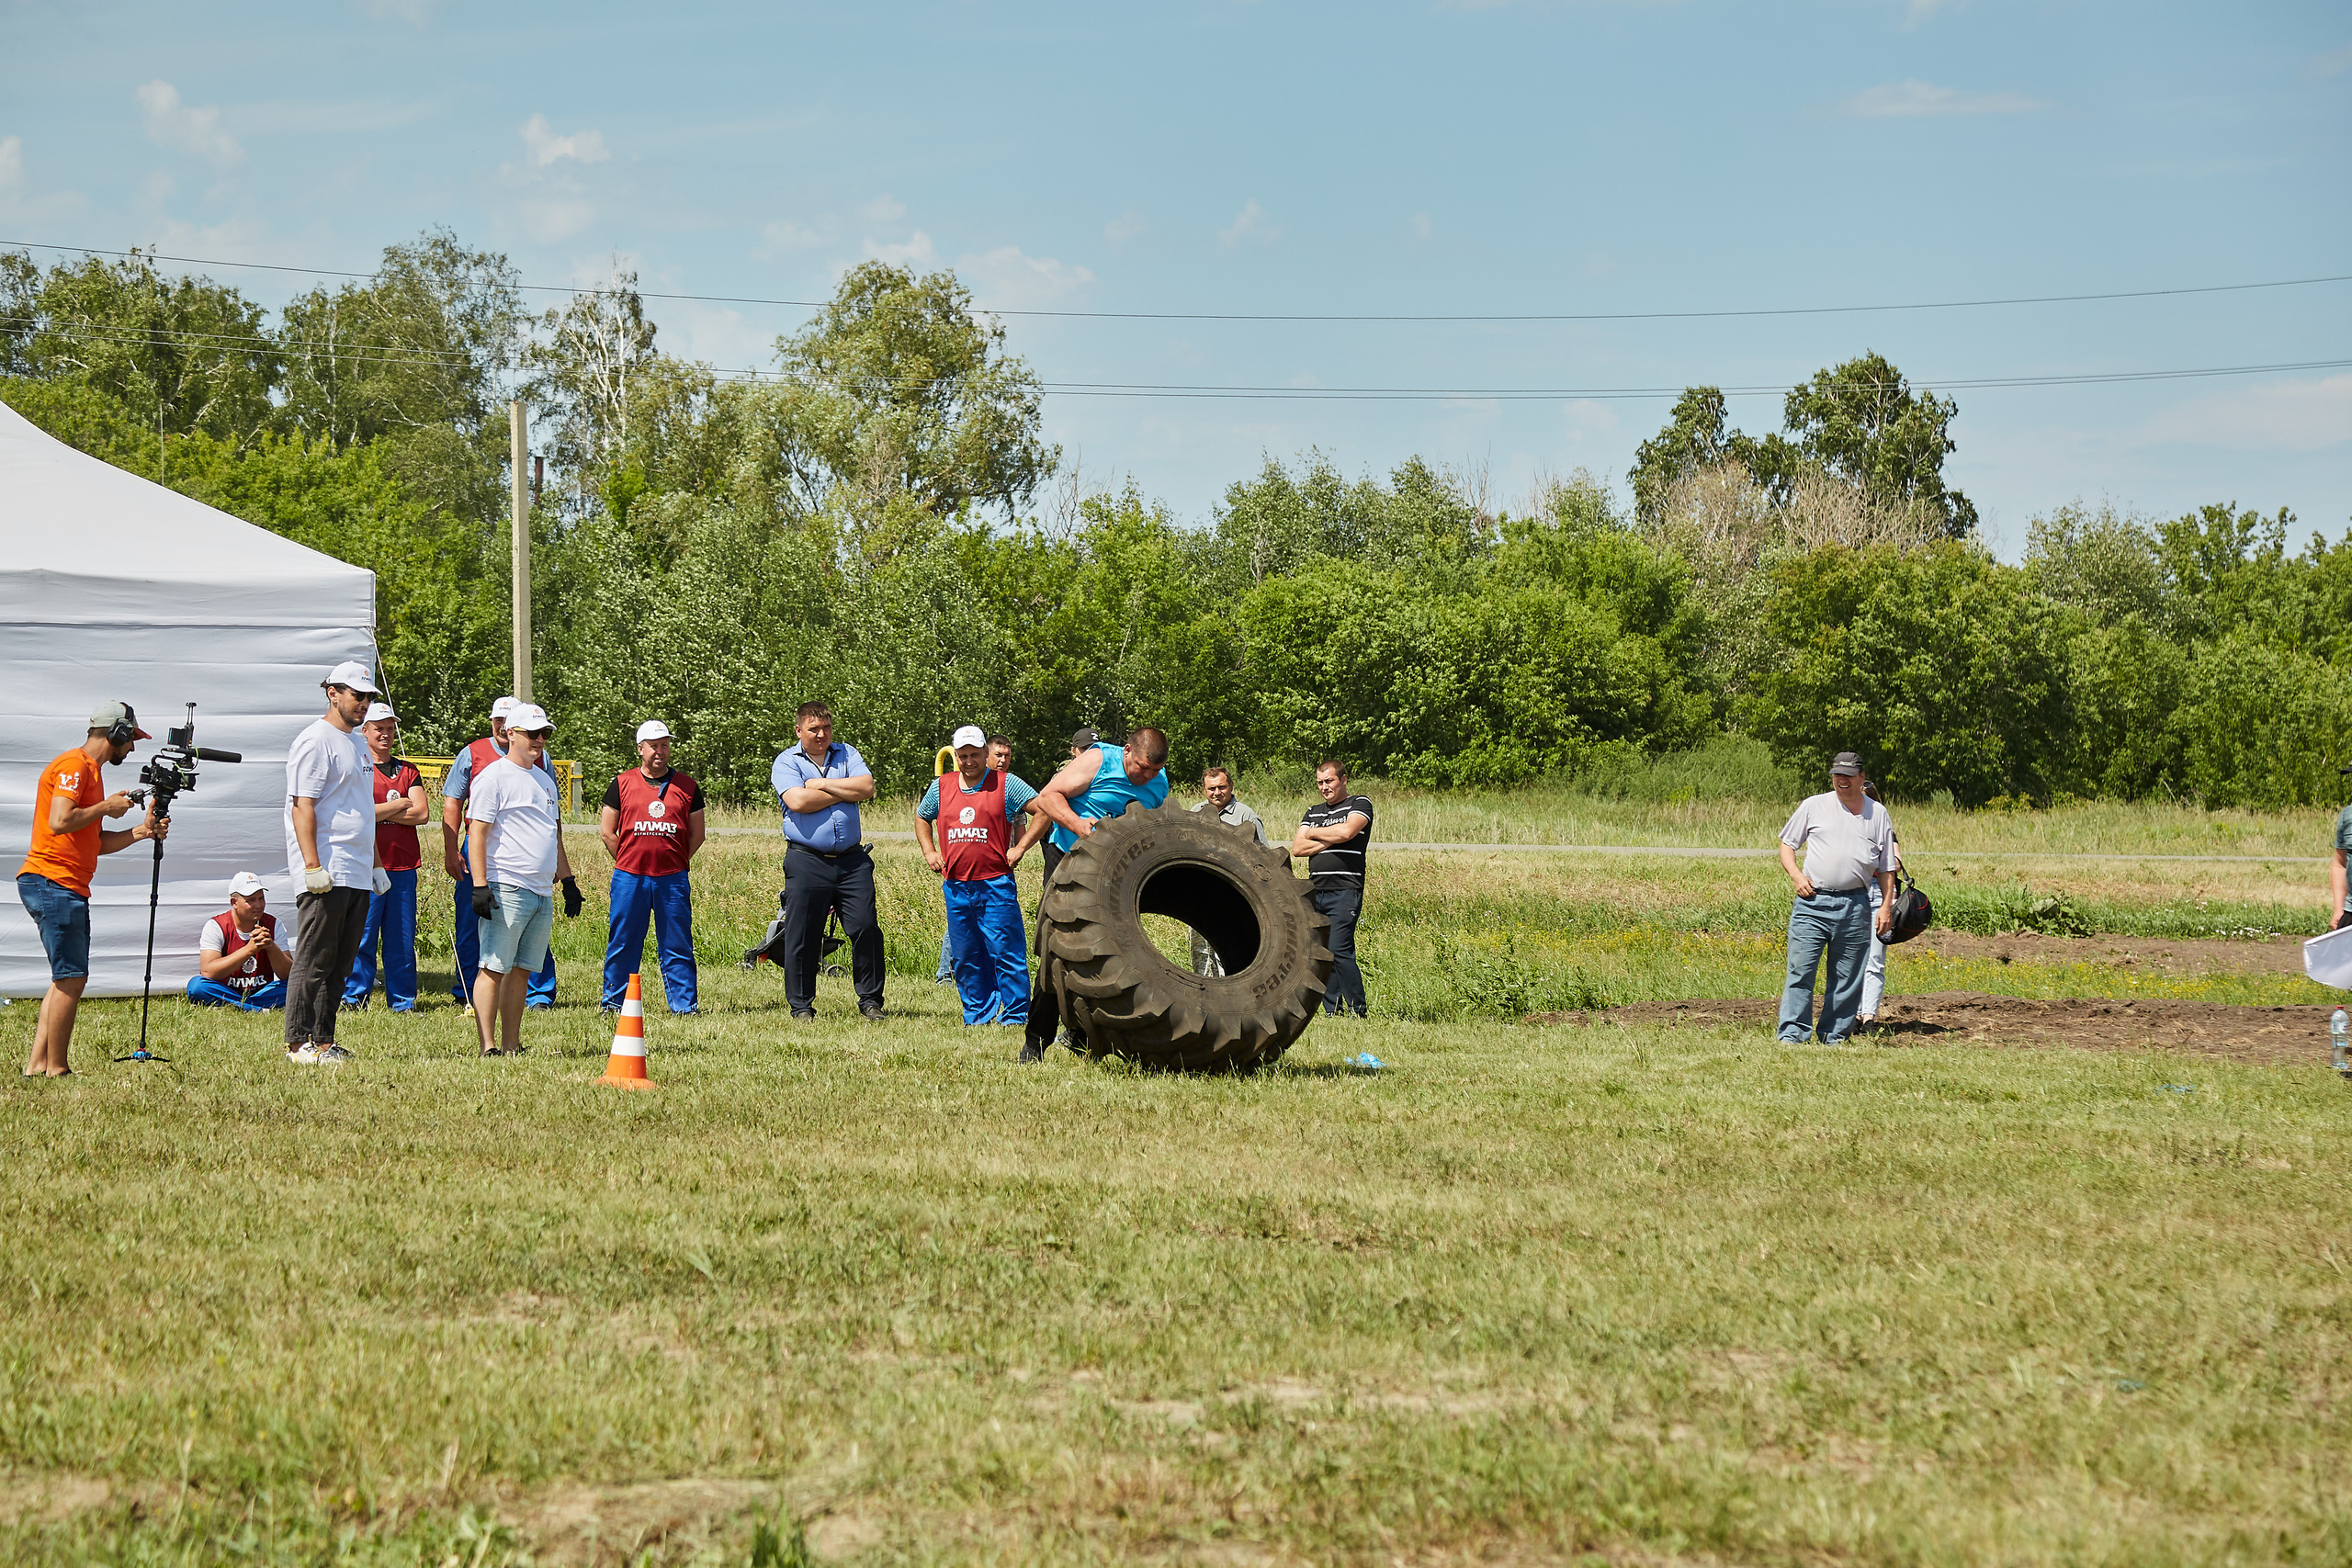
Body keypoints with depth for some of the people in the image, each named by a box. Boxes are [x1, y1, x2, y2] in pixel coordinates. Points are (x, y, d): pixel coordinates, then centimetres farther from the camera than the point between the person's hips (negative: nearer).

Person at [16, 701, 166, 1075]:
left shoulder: (89, 771, 22)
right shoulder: (74, 765, -9)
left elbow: (95, 843, 21)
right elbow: (60, 822, -23)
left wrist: (142, 831, 9)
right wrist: (106, 807, -11)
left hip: (68, 888, 11)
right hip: (53, 881, -11)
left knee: (69, 978, 11)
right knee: (70, 978, -9)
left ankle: (37, 1064, 11)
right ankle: (56, 1069, -6)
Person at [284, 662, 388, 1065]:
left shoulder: (357, 743, 20)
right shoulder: (316, 741, -9)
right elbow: (302, 806, -15)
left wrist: (376, 864, 23)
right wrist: (312, 865, -22)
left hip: (357, 876, 9)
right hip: (326, 873, -9)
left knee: (339, 964, 9)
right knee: (313, 962, -7)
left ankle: (323, 1041, 13)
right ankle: (299, 1043, -4)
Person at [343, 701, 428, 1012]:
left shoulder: (407, 771, 16)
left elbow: (422, 814, 2)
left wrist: (379, 812, -6)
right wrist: (398, 805, -6)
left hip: (403, 865, 4)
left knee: (402, 937, 5)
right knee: (362, 935, -5)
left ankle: (402, 1000, 10)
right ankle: (354, 996, 3)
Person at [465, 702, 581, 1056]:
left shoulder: (544, 779, 20)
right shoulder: (493, 776, -5)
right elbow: (477, 834, -10)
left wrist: (567, 881, 23)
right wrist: (479, 887, -17)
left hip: (543, 891, 8)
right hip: (506, 890, -8)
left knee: (522, 970, 7)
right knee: (494, 967, -9)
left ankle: (511, 1046, 9)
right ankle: (488, 1048, -11)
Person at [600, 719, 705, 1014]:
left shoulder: (687, 787, 8)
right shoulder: (622, 784, 5)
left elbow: (697, 834, 12)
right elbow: (607, 830, 7)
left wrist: (676, 862, 6)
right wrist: (628, 862, 5)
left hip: (673, 879, 0)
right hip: (629, 878, 0)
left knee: (677, 946, 2)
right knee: (623, 943, 4)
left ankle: (684, 1005, 7)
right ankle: (614, 1001, 14)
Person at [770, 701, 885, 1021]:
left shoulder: (846, 754, 13)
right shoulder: (786, 762, 3)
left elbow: (866, 788, -4)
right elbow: (797, 801, -15)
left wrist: (821, 784, -6)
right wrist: (845, 792, -5)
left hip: (852, 861, 2)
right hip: (807, 862, -2)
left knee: (866, 928, -2)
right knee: (802, 936, 0)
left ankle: (870, 1000, 10)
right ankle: (801, 1005, 10)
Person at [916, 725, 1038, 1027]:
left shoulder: (1006, 785, -1)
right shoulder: (941, 787, 12)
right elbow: (921, 818, 29)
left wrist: (1021, 847, -8)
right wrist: (929, 852, 16)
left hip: (995, 885, -4)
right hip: (955, 886, 4)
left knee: (1006, 954, -7)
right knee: (966, 958, 8)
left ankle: (1015, 1017, -2)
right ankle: (978, 1017, 17)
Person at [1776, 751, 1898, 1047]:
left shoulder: (1877, 813, 12)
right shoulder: (1813, 806, 8)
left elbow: (1886, 866, 16)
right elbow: (1787, 844, 13)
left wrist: (1887, 905, 8)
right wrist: (1795, 875, -4)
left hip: (1855, 906, 2)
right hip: (1812, 902, -2)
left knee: (1847, 977, 4)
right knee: (1800, 971, -8)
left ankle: (1834, 1038, 12)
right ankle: (1791, 1035, -7)